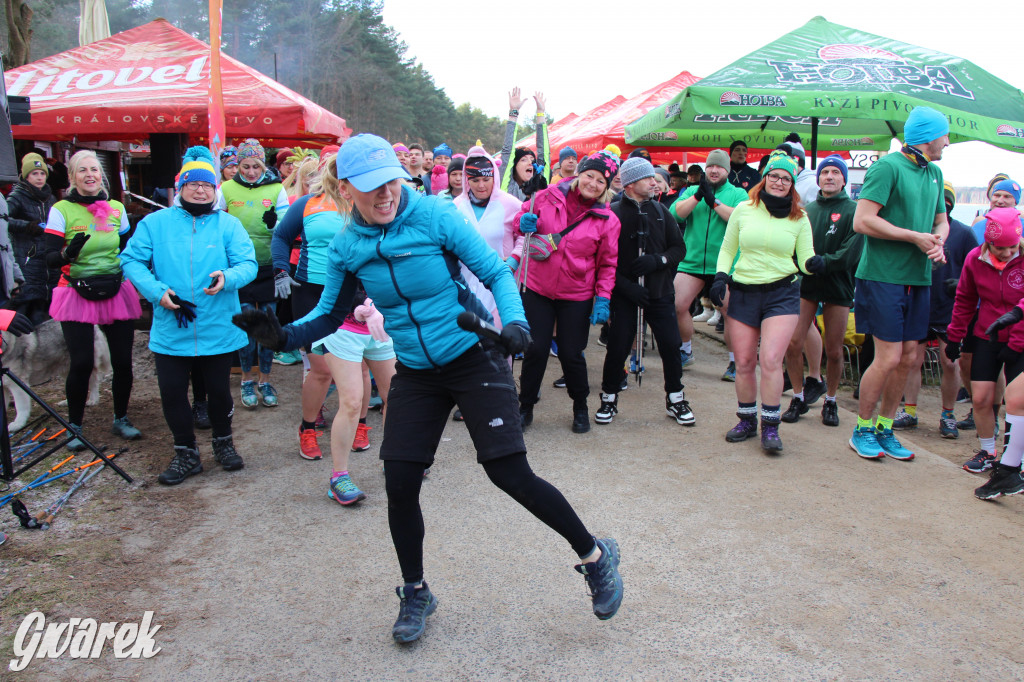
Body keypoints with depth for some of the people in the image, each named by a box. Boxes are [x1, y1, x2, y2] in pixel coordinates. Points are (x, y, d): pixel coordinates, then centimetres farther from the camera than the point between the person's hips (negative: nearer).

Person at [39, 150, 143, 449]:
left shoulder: (116, 208, 7)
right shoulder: (61, 210, -4)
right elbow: (48, 256, -9)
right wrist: (68, 254, -29)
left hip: (116, 292, 3)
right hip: (77, 295, -3)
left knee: (123, 360, 3)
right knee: (81, 364, -5)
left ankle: (121, 419, 22)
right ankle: (75, 426, 13)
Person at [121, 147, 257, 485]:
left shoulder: (228, 224, 2)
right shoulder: (155, 223, 5)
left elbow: (248, 264, -5)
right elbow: (131, 260, 2)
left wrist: (228, 278, -27)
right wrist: (157, 292, -13)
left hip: (219, 329, 0)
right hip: (170, 329, 1)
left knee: (219, 390, 11)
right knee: (172, 393, 4)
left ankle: (223, 442, 36)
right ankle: (186, 453, 23)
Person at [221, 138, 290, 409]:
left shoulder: (276, 188, 2)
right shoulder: (227, 188, 2)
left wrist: (274, 223, -19)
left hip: (269, 266, 1)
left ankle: (265, 380, 18)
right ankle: (247, 380, 17)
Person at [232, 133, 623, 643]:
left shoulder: (434, 216, -15)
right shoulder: (347, 247, -3)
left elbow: (497, 273, -10)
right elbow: (330, 315, 8)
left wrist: (515, 322, -28)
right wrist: (284, 335, -11)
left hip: (475, 361, -4)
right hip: (415, 374, 4)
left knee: (510, 474, -9)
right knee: (400, 486, 1)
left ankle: (596, 557, 15)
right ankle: (416, 593, 27)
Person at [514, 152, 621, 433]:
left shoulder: (607, 220, -3)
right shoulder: (550, 196, -2)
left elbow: (608, 264, 1)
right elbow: (521, 216, 11)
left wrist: (603, 298, -9)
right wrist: (524, 222, -12)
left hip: (576, 297, -1)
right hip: (537, 289, 1)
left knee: (571, 354, 4)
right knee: (535, 350, 2)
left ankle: (580, 407, 28)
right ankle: (525, 407, 20)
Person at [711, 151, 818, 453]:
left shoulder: (799, 218, 4)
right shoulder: (744, 210, 5)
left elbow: (805, 259, 5)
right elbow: (727, 250, 12)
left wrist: (814, 263, -18)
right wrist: (721, 276, -3)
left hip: (782, 294, -1)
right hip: (743, 293, 2)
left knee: (771, 360, -13)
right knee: (744, 363, 4)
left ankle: (770, 427, -2)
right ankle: (747, 420, 20)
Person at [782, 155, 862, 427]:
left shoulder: (853, 211, -2)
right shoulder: (808, 209, 9)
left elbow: (851, 253, -11)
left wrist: (822, 263, -21)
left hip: (838, 285, -2)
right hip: (806, 284, 2)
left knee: (834, 351, 5)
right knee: (793, 343, -6)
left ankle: (830, 401, 25)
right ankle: (799, 397, 12)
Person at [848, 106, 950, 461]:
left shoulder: (934, 173, 16)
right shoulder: (888, 166, -10)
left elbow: (941, 221, 24)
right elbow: (863, 221, -18)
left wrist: (938, 241, 0)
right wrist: (915, 237, -14)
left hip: (918, 278, 8)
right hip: (883, 276, -8)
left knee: (908, 358, 9)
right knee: (888, 358, -7)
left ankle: (884, 429, 22)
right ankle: (862, 430, 10)